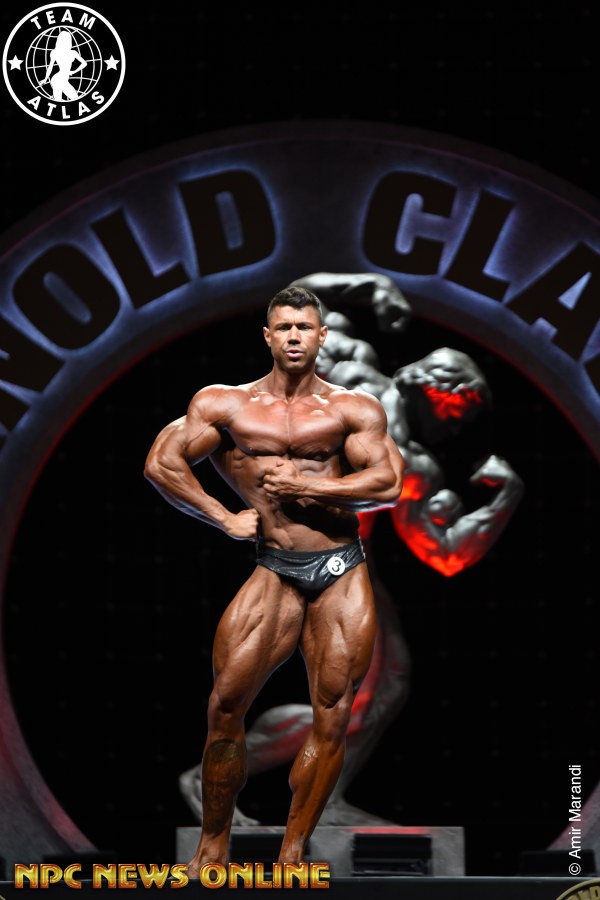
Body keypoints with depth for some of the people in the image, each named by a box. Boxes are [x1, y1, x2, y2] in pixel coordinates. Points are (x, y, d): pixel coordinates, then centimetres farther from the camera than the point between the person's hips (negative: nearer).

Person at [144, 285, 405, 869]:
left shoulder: (354, 410, 3)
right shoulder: (227, 405, 6)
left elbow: (389, 485, -6)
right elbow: (161, 463, 3)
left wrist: (305, 486, -8)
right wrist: (224, 518, 0)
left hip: (342, 575, 0)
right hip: (274, 572, 0)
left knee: (332, 719, -1)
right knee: (226, 706, -8)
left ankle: (292, 852, 8)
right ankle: (212, 848, 5)